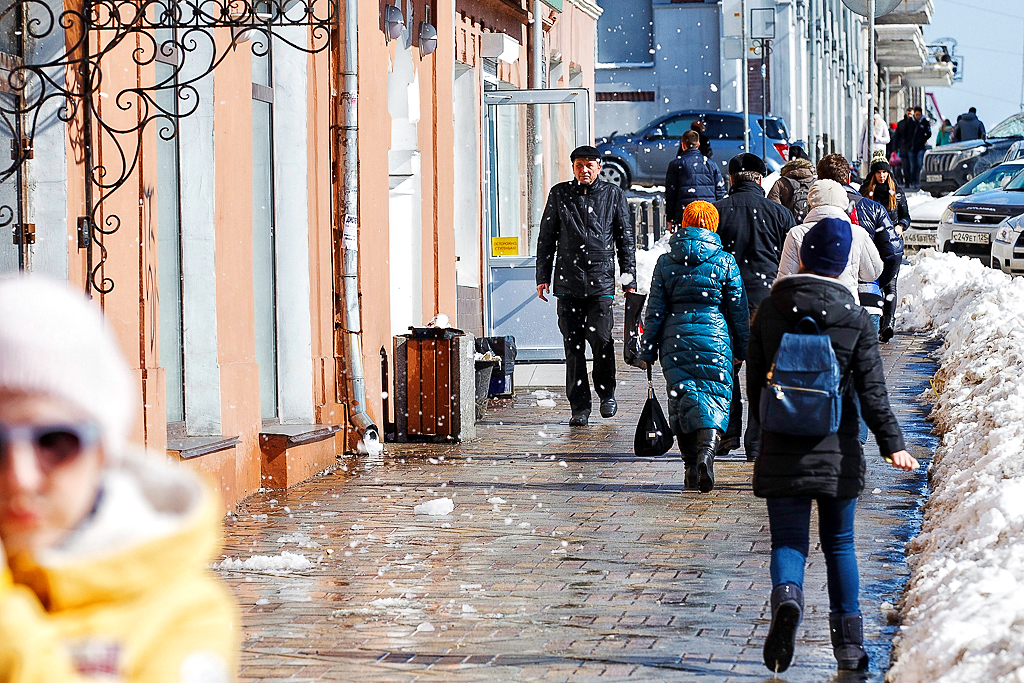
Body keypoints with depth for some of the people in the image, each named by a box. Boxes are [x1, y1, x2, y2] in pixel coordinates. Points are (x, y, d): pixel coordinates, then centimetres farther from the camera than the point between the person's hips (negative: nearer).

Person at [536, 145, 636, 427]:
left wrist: (629, 279, 7)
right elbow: (546, 238, 14)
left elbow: (625, 238, 11)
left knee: (601, 338, -11)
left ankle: (607, 393, 12)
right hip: (569, 281, 1)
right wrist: (543, 276, 9)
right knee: (573, 344, 0)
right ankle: (580, 406, 6)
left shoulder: (613, 194, 8)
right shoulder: (559, 194, 9)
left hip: (601, 279, -1)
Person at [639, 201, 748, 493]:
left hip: (675, 339, 2)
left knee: (682, 397, 9)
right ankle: (707, 450, -27)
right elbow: (738, 310, 3)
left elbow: (655, 311, 4)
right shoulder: (725, 262, -1)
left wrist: (648, 350, 10)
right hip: (714, 339, -2)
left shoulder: (665, 262, 3)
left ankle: (691, 467, 10)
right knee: (715, 394, -1)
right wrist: (741, 349, 12)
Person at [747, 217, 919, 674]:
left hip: (781, 451, 0)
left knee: (788, 541, 3)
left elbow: (754, 383, 7)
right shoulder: (856, 320, -4)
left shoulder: (769, 312, -1)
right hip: (837, 453, 0)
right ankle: (849, 645, 14)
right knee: (839, 544, 13)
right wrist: (891, 445, -4)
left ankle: (787, 597, -29)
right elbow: (872, 391, -7)